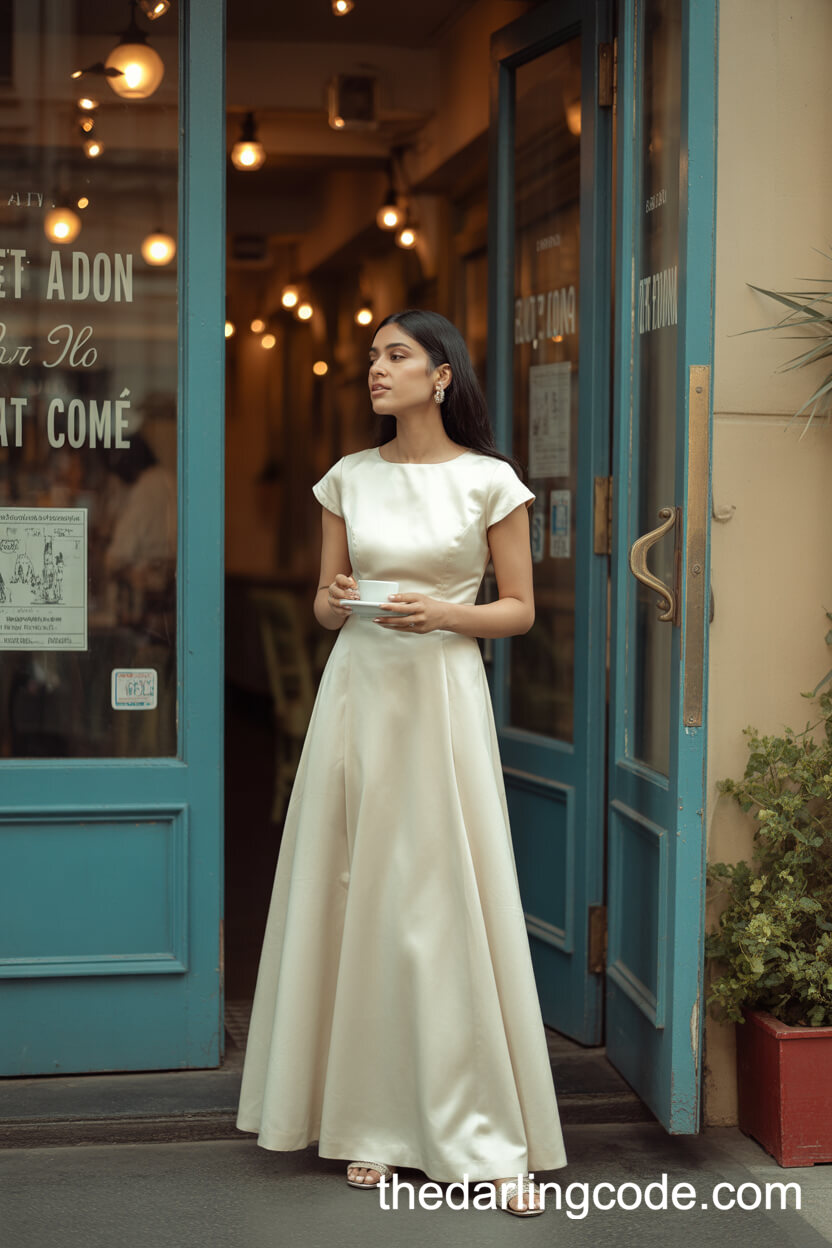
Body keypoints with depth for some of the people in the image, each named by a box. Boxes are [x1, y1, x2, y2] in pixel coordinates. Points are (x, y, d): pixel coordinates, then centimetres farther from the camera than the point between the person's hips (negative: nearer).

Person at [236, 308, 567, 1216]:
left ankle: (484, 1139, 4)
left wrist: (443, 612, -14)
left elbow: (520, 610, 3)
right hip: (357, 691, 3)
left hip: (442, 695, -3)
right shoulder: (349, 478, 9)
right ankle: (372, 1122, 15)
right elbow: (323, 604, 14)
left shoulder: (490, 483, -1)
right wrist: (336, 598, -8)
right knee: (358, 896, 3)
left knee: (449, 904, -5)